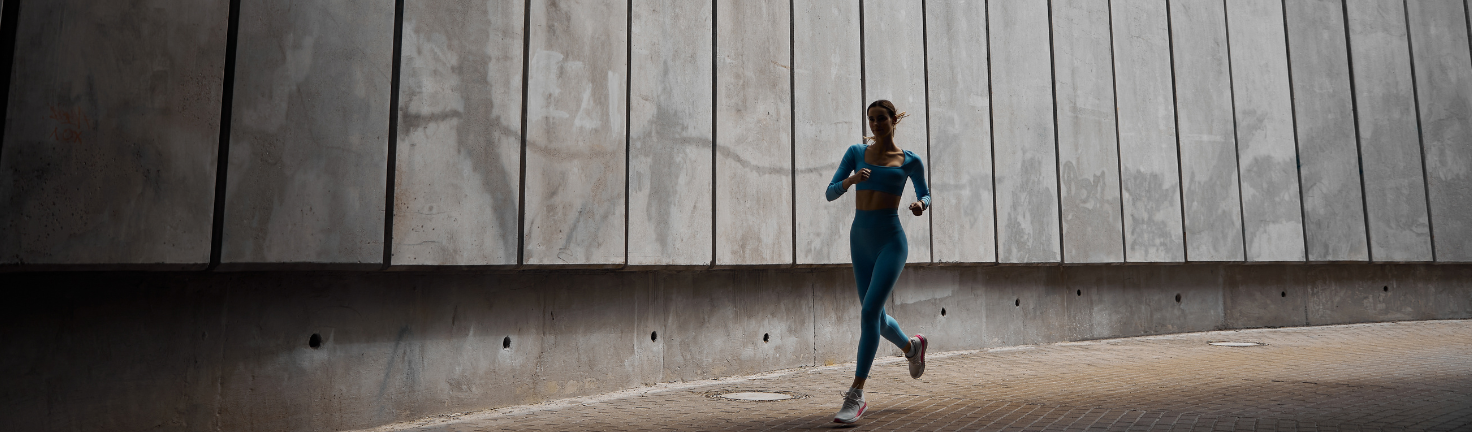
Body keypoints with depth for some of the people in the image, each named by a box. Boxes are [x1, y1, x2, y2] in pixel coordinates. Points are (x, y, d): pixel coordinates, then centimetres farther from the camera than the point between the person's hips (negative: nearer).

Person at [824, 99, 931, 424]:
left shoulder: (910, 160, 3)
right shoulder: (856, 152, 8)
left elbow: (925, 195, 16)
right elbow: (830, 193, 1)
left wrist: (920, 206, -8)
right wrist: (851, 179, -20)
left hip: (891, 241, -4)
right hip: (860, 240, 4)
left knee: (869, 312, -19)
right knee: (876, 319, 14)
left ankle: (856, 396, -13)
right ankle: (911, 346, 48)